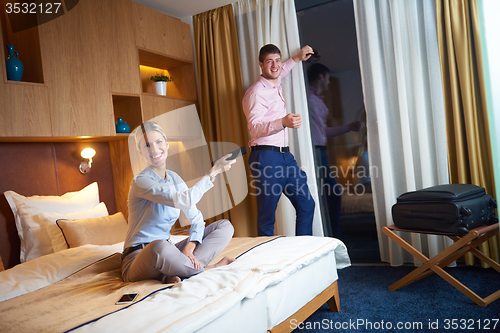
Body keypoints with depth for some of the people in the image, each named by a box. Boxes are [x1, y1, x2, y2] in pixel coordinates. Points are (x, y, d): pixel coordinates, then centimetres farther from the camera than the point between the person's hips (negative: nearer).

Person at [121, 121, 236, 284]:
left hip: (165, 253, 7)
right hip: (138, 257, -7)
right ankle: (206, 269, -16)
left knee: (225, 226, -4)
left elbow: (196, 219, 4)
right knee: (159, 246, -44)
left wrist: (190, 247, -15)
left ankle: (172, 274, -20)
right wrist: (213, 171, -20)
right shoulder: (140, 181, -15)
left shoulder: (174, 178, 8)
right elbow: (184, 201, -29)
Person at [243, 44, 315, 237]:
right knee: (267, 216, -5)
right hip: (266, 157, -9)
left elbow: (278, 73, 44)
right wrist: (283, 122, -39)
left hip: (285, 156, 9)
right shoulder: (256, 92, -10)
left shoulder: (275, 86, 17)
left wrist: (297, 58, 40)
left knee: (306, 204, 9)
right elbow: (254, 128, -24)